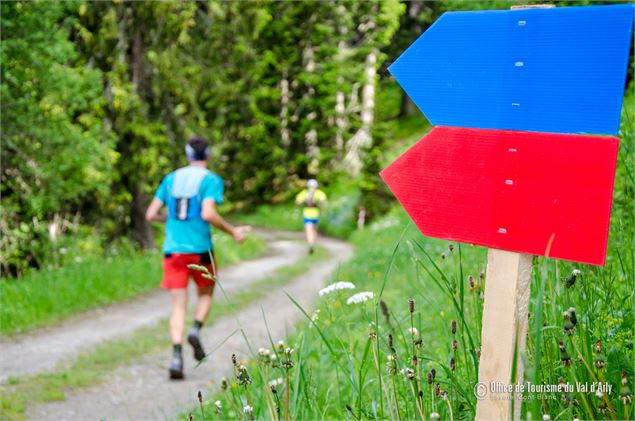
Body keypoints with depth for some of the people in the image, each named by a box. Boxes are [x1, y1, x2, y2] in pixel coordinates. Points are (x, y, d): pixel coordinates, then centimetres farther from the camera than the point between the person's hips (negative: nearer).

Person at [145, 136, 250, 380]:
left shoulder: (171, 178, 11)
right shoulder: (211, 180, -3)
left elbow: (151, 215, 8)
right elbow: (208, 214, -19)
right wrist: (233, 232, -7)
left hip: (172, 250, 3)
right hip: (200, 249, -3)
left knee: (178, 306, 3)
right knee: (205, 294, 21)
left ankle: (176, 356, -11)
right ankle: (196, 330, -3)